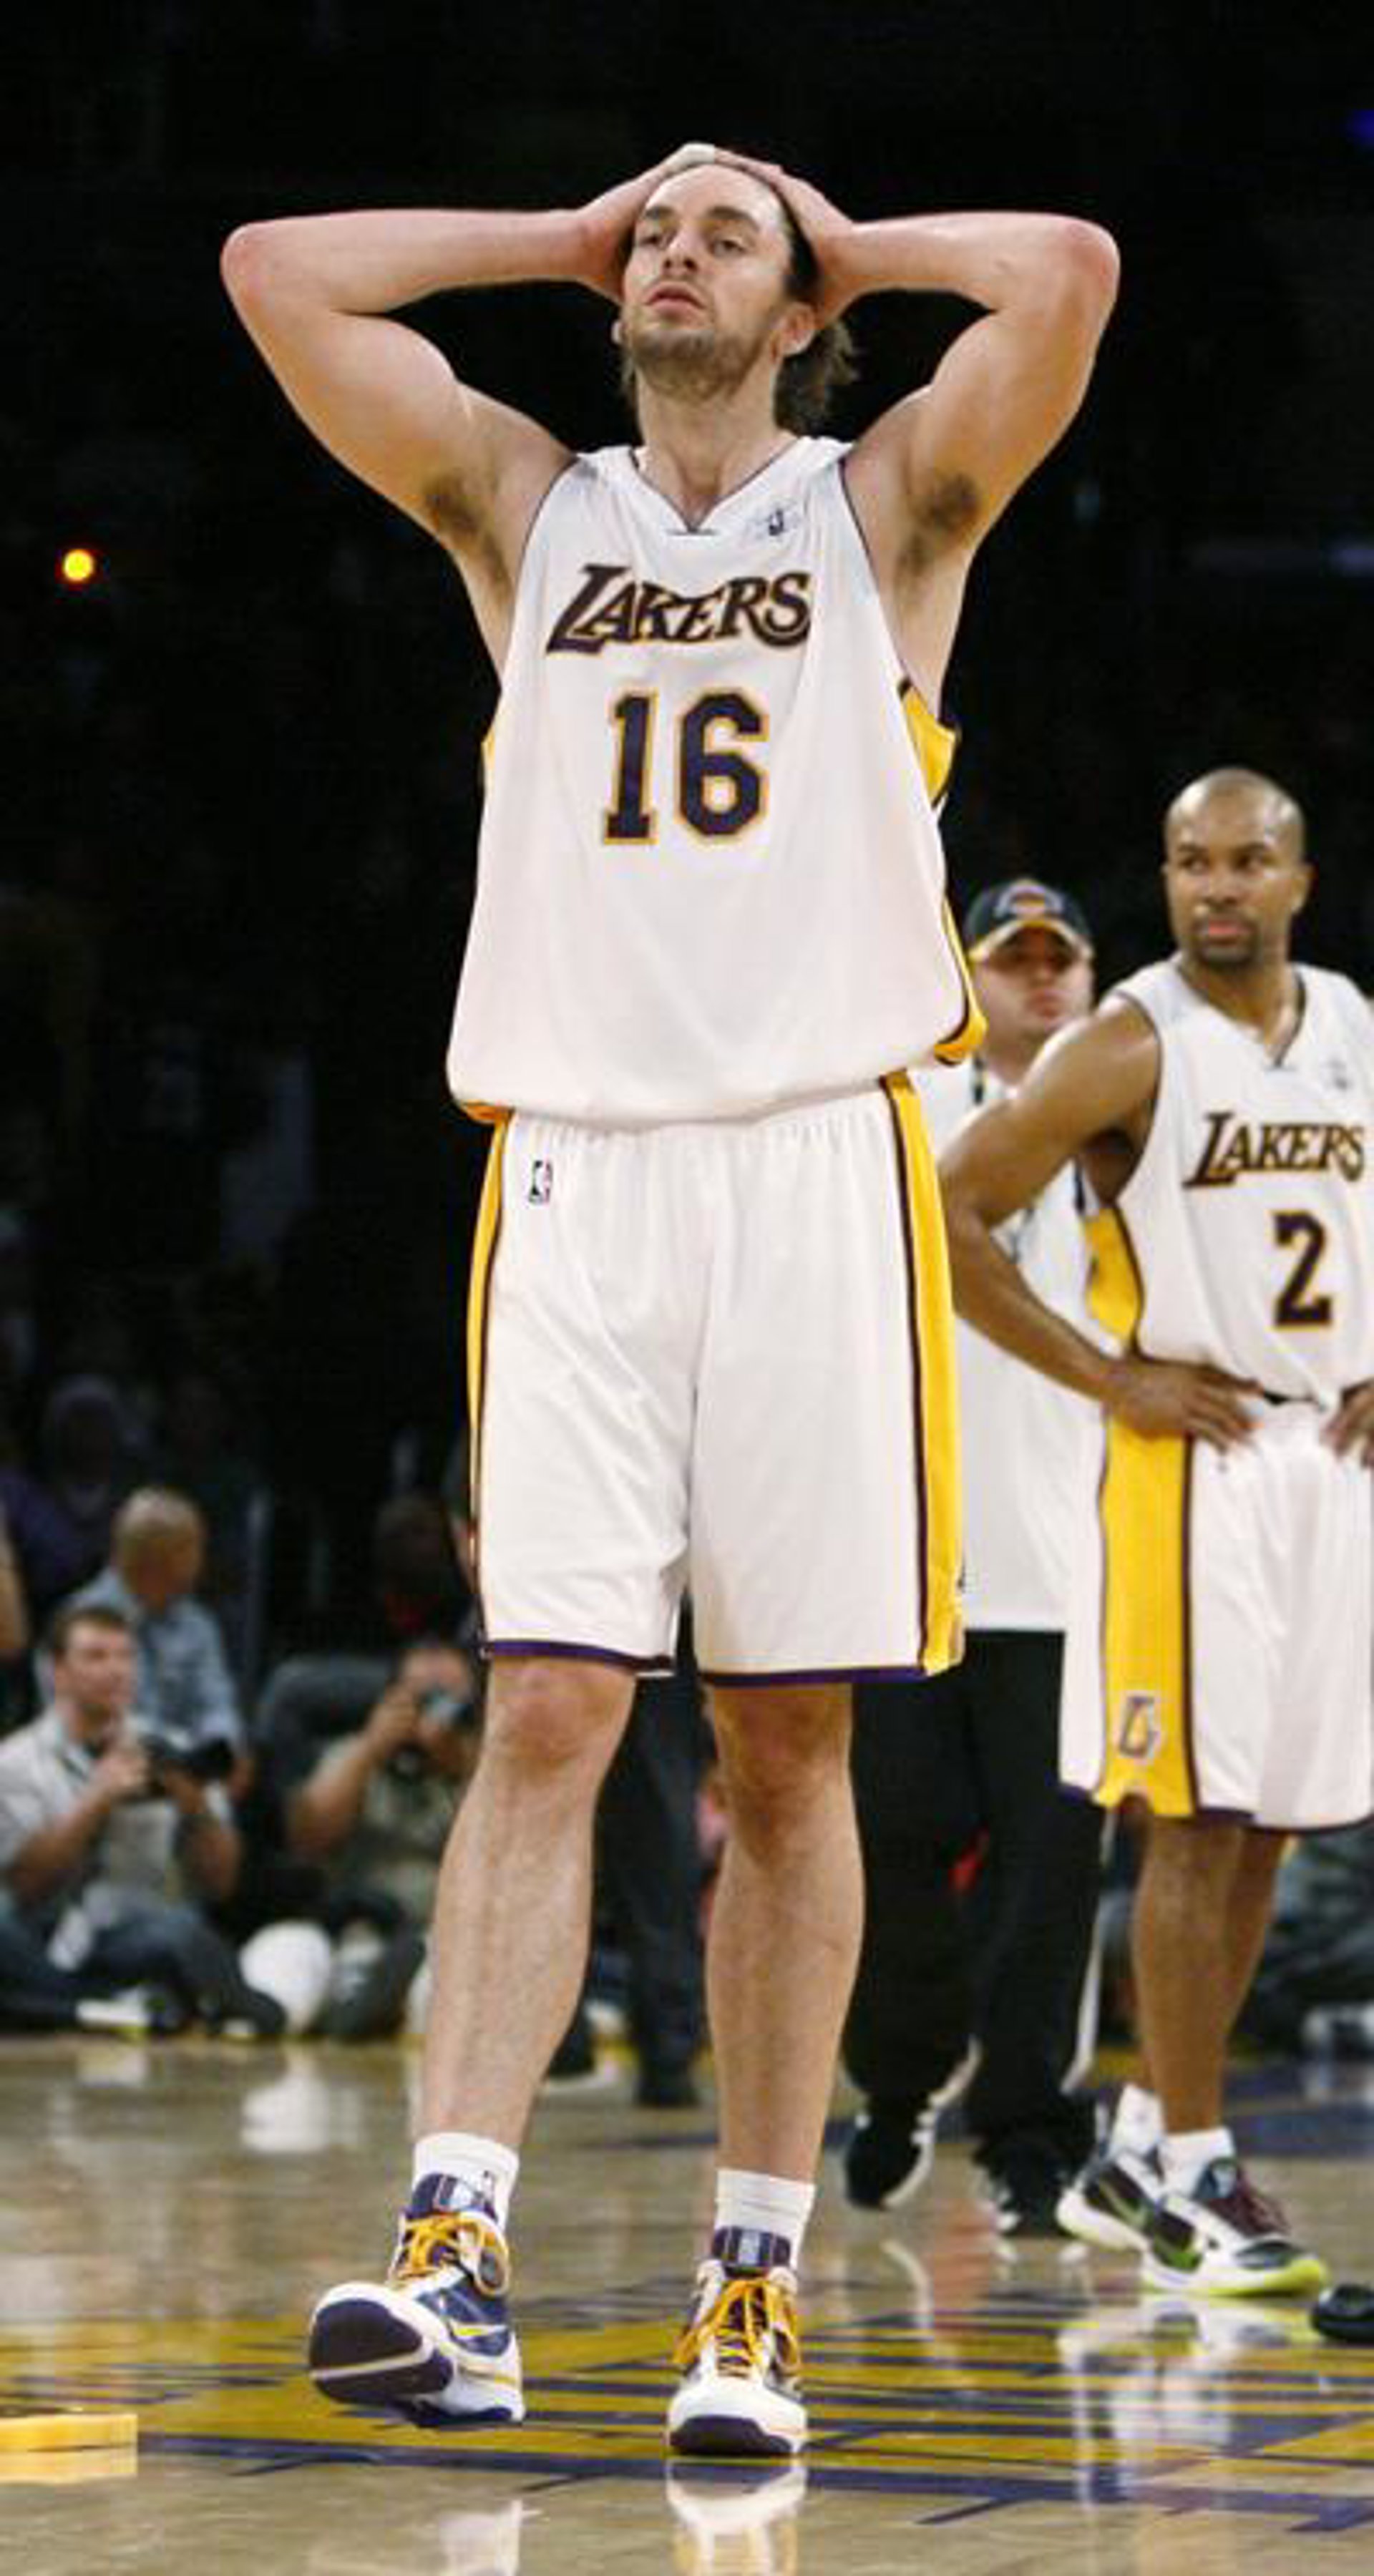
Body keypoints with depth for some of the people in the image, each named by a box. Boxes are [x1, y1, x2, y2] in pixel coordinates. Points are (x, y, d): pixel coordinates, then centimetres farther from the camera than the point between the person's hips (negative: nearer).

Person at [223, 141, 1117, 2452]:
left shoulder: (886, 505, 9)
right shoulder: (528, 506, 16)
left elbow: (1066, 269, -8)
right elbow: (275, 270, 10)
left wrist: (851, 245, 9)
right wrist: (570, 238, 16)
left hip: (816, 1168, -1)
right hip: (575, 1164, 1)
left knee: (786, 1750, 0)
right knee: (546, 1716, -9)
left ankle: (755, 2286, 5)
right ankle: (456, 2257, -17)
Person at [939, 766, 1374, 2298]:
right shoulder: (1130, 1050, -10)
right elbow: (952, 1215, -11)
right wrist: (1110, 1378, -12)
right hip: (1192, 1460, -6)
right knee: (1199, 1817, -8)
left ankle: (1137, 2156, 18)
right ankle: (1192, 2177, -2)